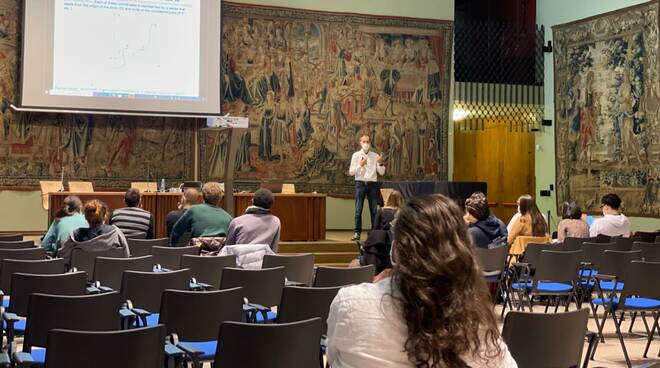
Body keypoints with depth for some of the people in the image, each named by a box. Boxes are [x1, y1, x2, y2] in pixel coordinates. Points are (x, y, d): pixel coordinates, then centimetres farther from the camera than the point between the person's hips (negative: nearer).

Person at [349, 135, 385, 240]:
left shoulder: (375, 156, 8)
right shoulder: (356, 155, 5)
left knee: (374, 210, 2)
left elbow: (381, 172, 5)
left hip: (372, 184, 1)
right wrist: (360, 165, -14)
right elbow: (351, 172, 0)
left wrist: (380, 163, -13)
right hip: (360, 184, -1)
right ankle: (357, 233, 3)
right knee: (358, 210, -1)